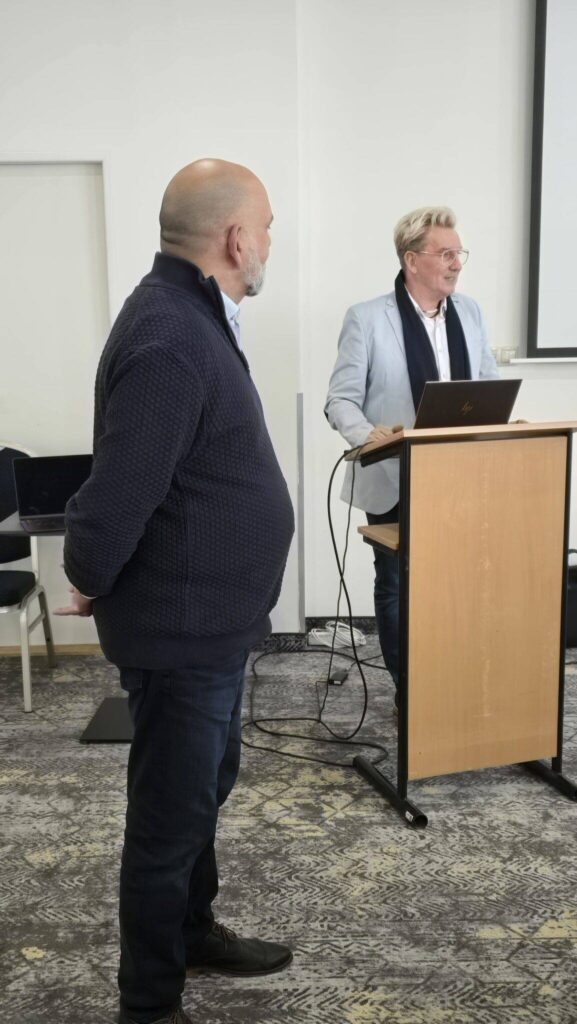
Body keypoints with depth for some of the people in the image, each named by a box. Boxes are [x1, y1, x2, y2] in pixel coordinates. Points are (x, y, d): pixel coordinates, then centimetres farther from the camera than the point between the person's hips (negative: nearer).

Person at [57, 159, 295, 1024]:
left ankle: (194, 935, 46)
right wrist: (92, 585, -9)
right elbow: (121, 490, -28)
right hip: (181, 626, -10)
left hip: (212, 618, 10)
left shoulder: (193, 314, 9)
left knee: (206, 787, 24)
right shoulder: (169, 339, -26)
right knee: (171, 814, 8)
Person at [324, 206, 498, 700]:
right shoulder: (367, 318, -8)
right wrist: (369, 434, -29)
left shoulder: (470, 311, 8)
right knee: (397, 587, 9)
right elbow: (341, 400, -9)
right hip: (396, 480, -4)